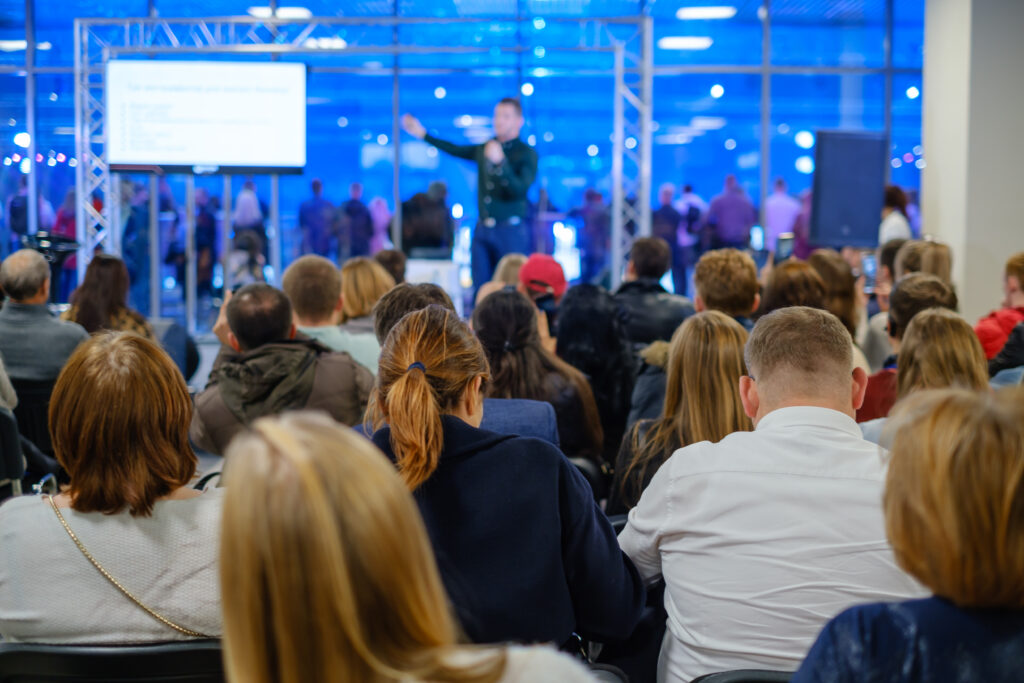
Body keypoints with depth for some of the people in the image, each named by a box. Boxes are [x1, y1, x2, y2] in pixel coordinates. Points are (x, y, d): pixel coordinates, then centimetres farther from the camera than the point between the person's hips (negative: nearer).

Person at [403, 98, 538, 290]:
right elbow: (455, 150, 27)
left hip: (512, 230, -6)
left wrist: (500, 162, -31)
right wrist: (423, 134, 26)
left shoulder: (527, 154, -5)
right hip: (483, 230, 6)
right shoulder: (484, 149, 14)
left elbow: (519, 190, -18)